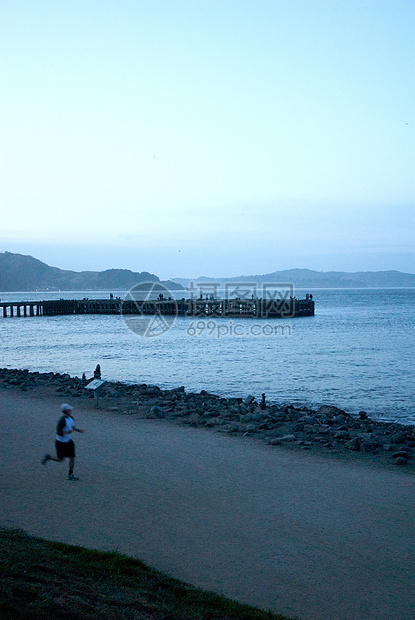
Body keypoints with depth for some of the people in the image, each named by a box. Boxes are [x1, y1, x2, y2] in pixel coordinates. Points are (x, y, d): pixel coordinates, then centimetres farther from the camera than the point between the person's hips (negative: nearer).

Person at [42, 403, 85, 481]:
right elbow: (59, 433, -29)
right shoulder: (62, 420, -27)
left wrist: (78, 430, 0)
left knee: (72, 457, 1)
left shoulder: (71, 418, 0)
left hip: (68, 441, 7)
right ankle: (48, 457, 31)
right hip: (60, 442, -7)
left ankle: (70, 475, 13)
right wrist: (68, 431, -25)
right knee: (61, 460, 6)